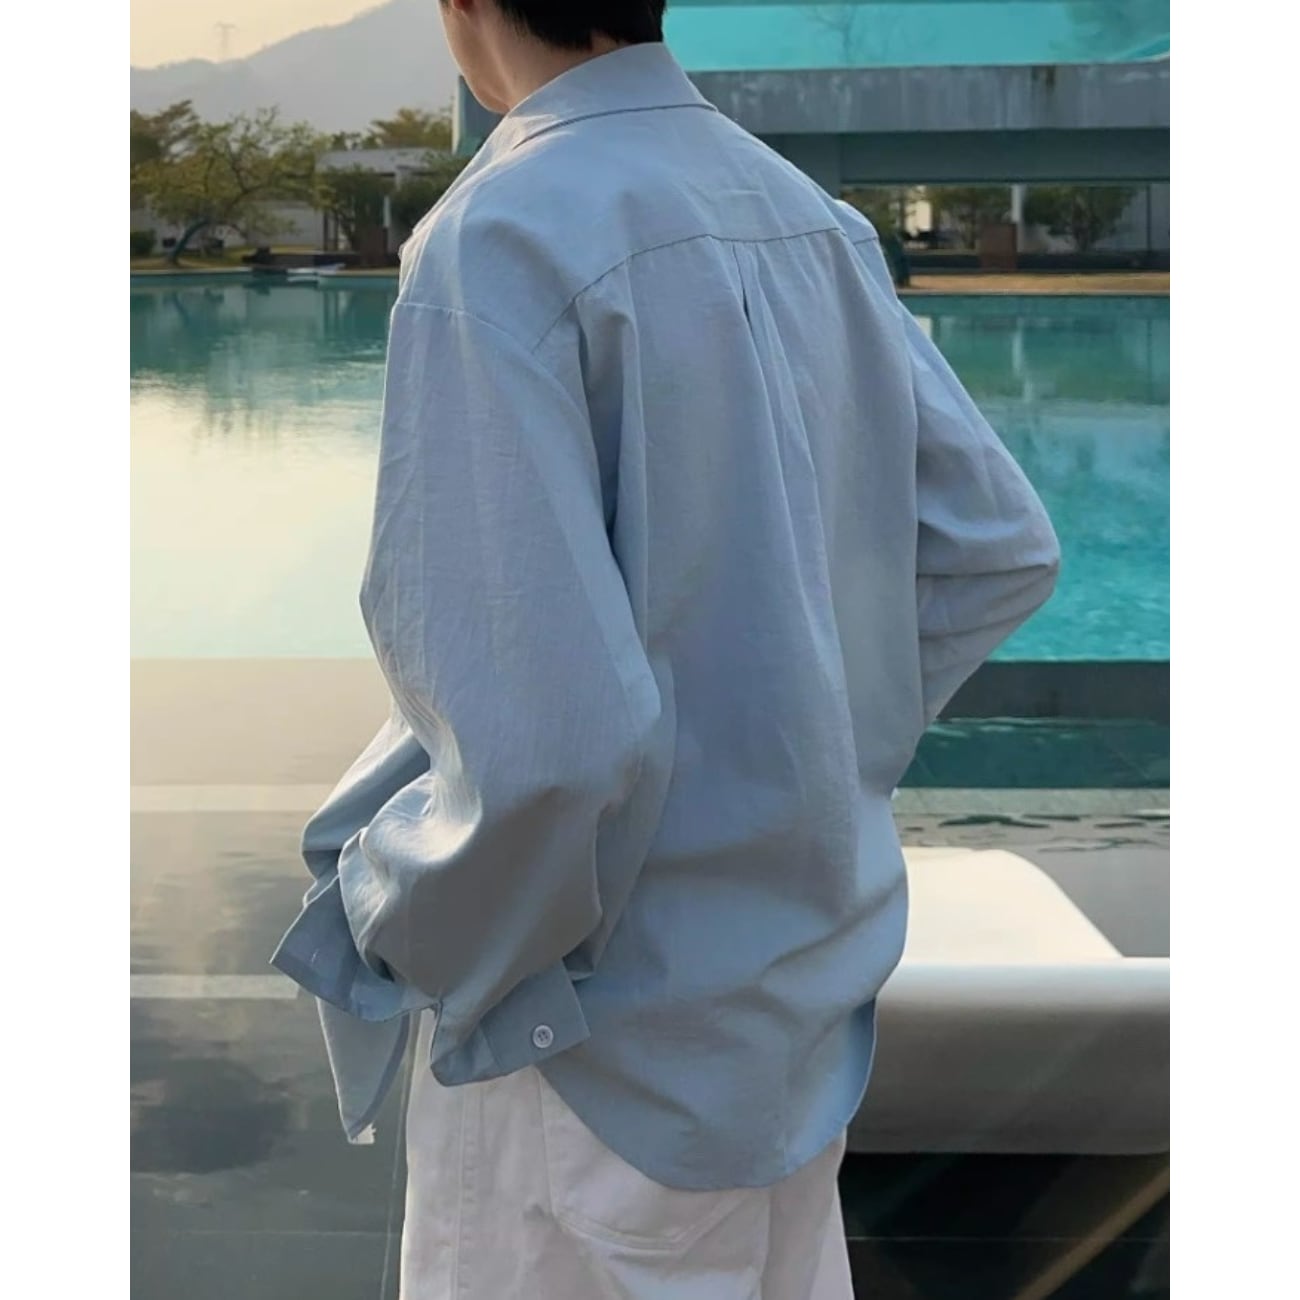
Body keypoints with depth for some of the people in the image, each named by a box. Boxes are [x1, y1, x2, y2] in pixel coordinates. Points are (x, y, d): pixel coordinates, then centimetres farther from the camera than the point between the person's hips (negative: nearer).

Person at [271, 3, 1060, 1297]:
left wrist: (395, 911, -12)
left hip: (607, 1038, -7)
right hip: (813, 978, 7)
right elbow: (998, 551, 8)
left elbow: (547, 742, -30)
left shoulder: (501, 243, -22)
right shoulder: (811, 219, 0)